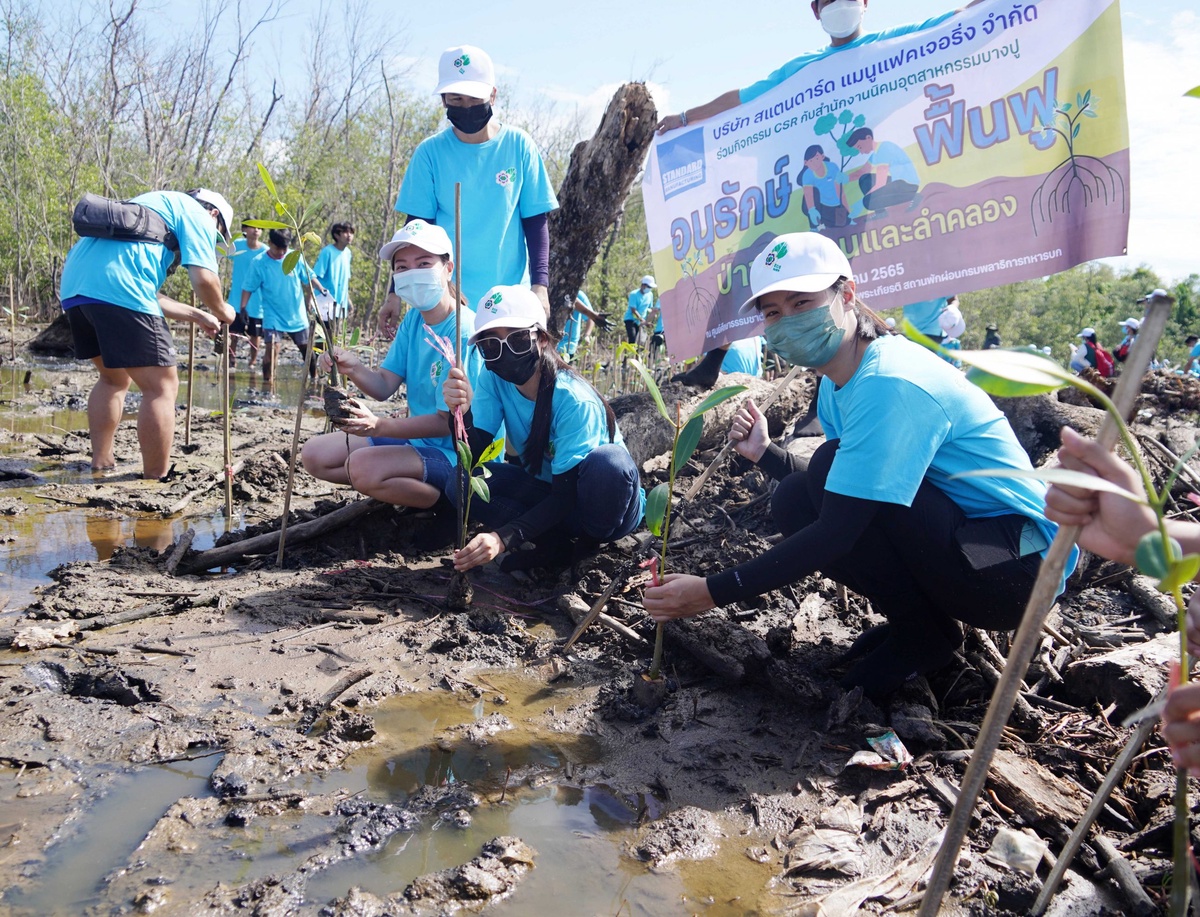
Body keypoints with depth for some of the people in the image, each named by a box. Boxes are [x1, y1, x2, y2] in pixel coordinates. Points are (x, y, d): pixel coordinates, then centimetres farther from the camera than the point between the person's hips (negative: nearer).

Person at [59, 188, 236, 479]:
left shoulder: (155, 206, 37)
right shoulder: (196, 213, 11)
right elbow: (203, 278, -3)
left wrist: (194, 315, 34)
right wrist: (220, 310, 16)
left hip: (74, 285, 9)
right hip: (117, 289, -9)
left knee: (114, 378, 25)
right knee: (161, 387, -3)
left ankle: (101, 465, 27)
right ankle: (154, 480, -1)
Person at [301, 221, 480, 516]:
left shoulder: (462, 331, -22)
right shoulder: (413, 319, 4)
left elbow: (447, 422, -22)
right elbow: (385, 387, 0)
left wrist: (379, 426, -30)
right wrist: (354, 368, -21)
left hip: (451, 453, -8)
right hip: (415, 437, 9)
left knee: (362, 466, -31)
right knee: (314, 454, 4)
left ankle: (446, 499, -9)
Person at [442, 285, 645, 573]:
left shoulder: (573, 399, -27)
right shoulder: (494, 380, -10)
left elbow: (566, 494, -27)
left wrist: (504, 537, -39)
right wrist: (462, 412, -37)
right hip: (546, 491, 5)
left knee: (606, 460, -38)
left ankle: (589, 541, -9)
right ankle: (560, 548, -13)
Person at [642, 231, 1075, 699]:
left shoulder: (890, 383, -25)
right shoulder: (836, 385, 5)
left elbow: (835, 534, -28)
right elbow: (833, 499, 9)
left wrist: (714, 591, -27)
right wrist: (764, 452, -3)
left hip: (1020, 562, -9)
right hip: (957, 540, 9)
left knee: (832, 466, -25)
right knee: (793, 501, -3)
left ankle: (923, 634, -5)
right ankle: (916, 621, 7)